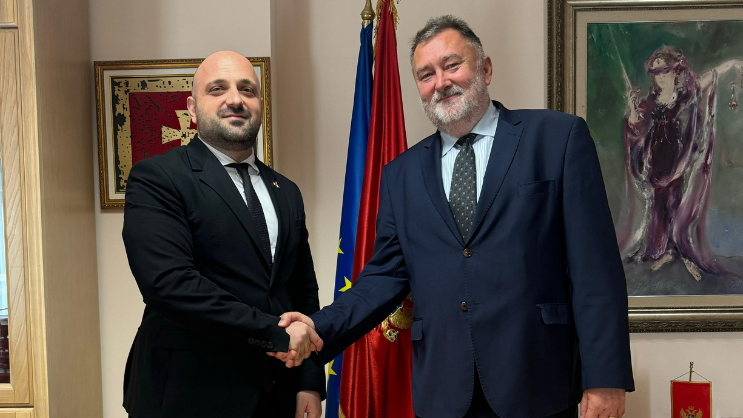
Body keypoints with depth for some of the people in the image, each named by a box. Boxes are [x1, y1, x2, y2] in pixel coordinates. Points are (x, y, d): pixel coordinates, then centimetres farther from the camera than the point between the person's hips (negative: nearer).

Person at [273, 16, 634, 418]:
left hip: (536, 385, -2)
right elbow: (386, 274, 9)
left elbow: (594, 265, -5)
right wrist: (322, 327, -7)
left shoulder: (559, 137, 0)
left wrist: (605, 378, -10)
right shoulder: (401, 174, 10)